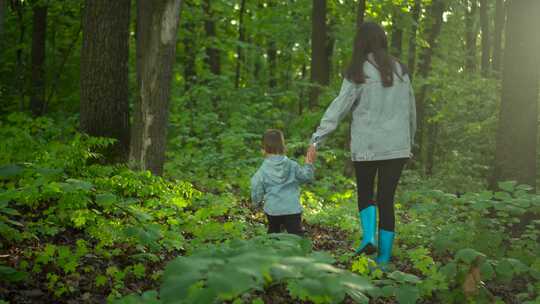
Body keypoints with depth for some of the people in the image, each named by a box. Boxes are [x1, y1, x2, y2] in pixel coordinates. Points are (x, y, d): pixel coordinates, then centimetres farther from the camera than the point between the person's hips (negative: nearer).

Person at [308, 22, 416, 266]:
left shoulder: (359, 72, -6)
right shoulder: (400, 70, 7)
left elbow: (339, 106, -14)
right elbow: (411, 109, 14)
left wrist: (317, 138, -17)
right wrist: (410, 141, 25)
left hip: (366, 146, -3)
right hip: (396, 146, 3)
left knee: (365, 193, 17)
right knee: (386, 199, 7)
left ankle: (369, 236, -5)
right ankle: (384, 258, 7)